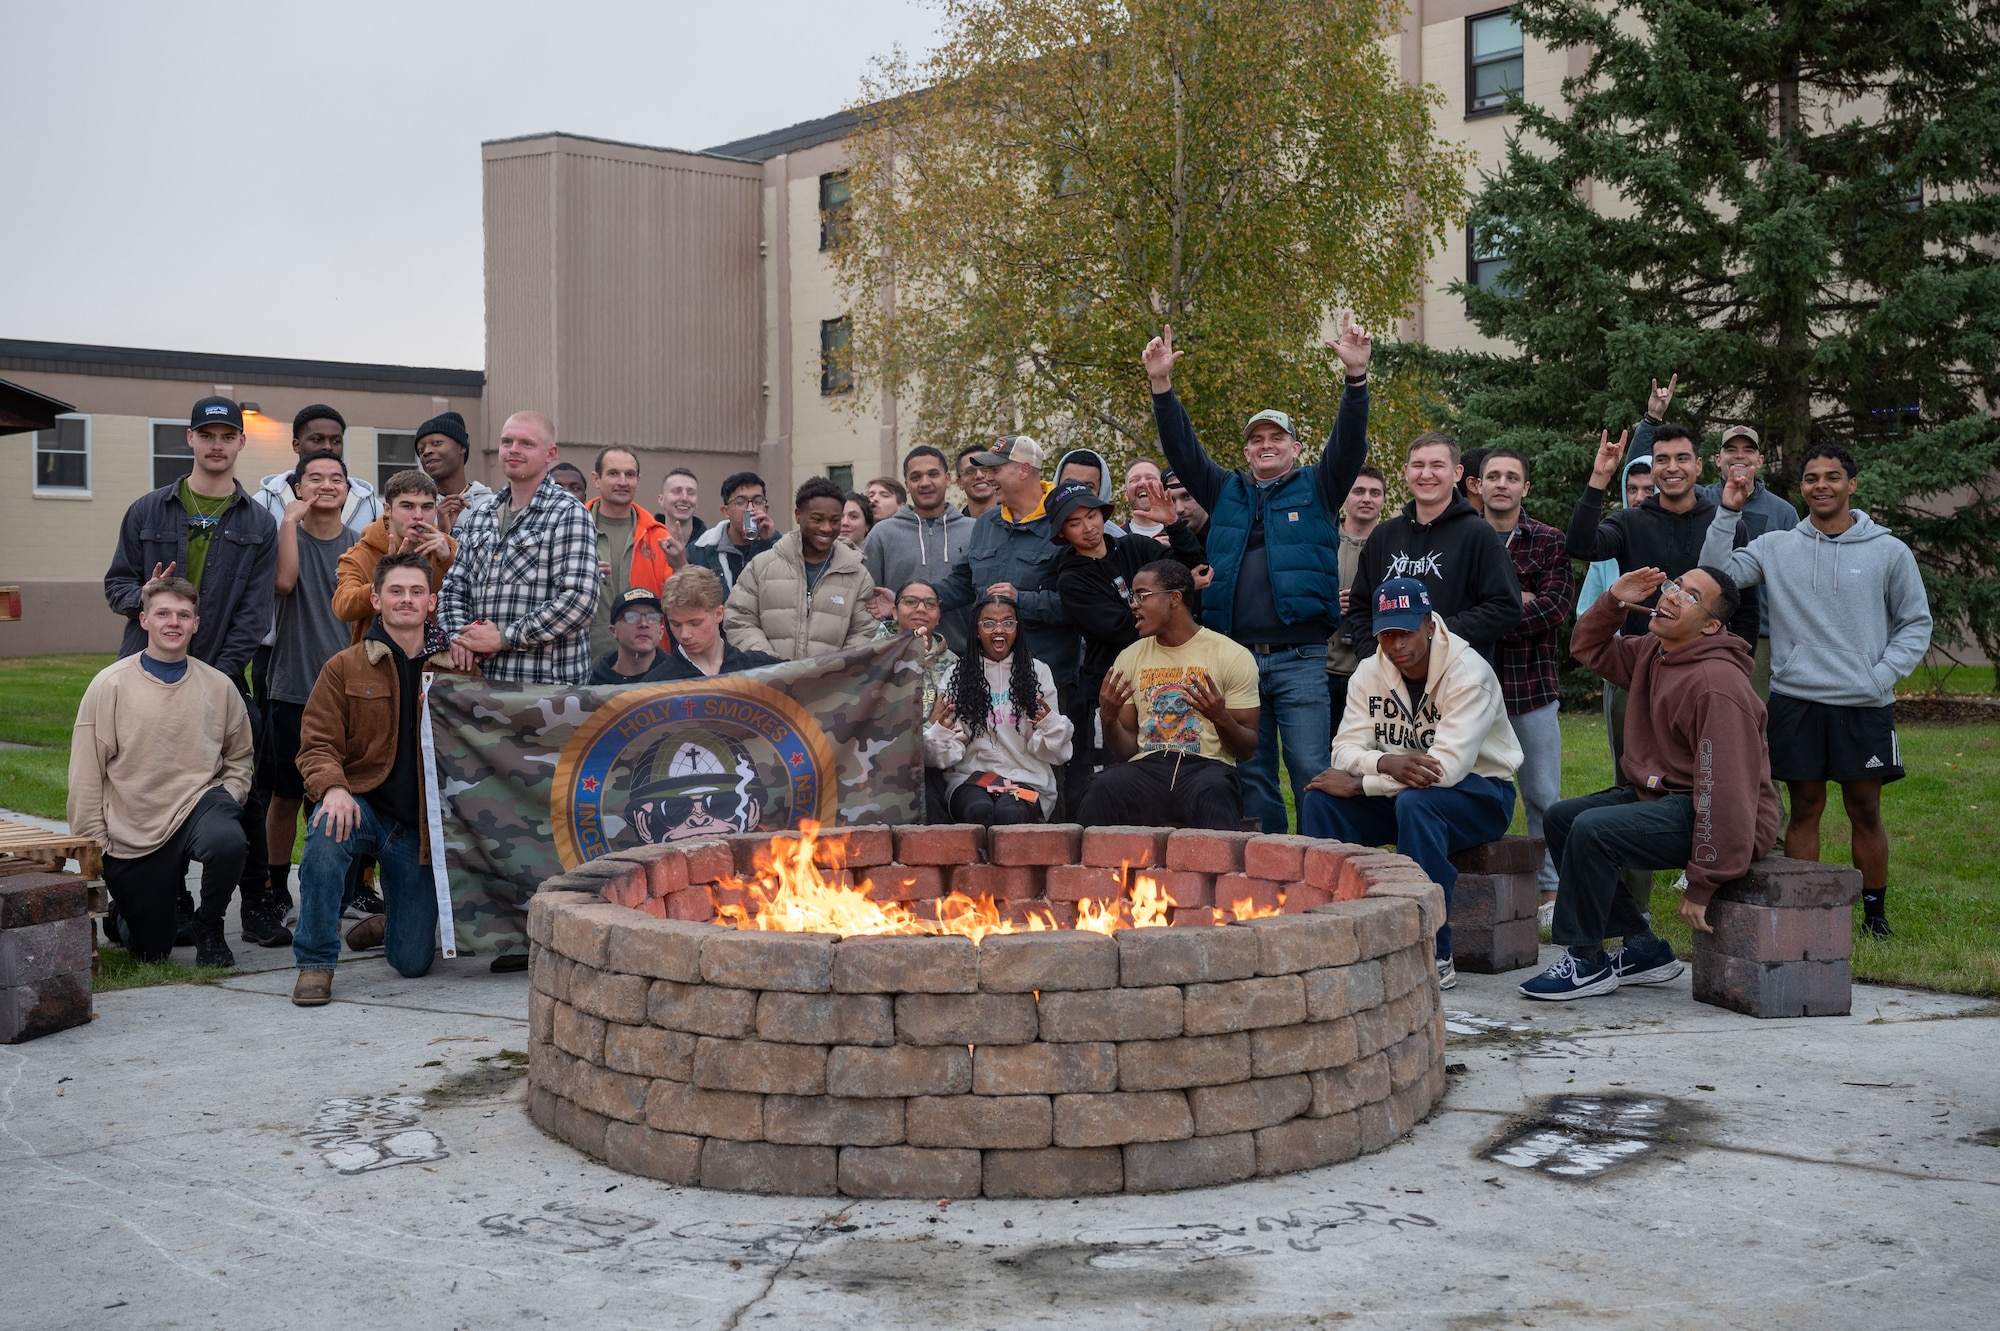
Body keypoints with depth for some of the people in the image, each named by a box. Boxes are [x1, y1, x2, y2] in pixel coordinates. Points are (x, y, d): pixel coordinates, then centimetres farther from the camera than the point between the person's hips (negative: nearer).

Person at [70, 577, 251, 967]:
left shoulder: (220, 686, 2)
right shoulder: (111, 685, -4)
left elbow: (238, 758, 12)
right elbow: (86, 775, -3)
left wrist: (225, 801, -7)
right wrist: (93, 846, -6)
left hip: (197, 804, 1)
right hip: (133, 830, -1)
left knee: (227, 842, -36)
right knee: (150, 952, 3)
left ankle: (209, 928, -5)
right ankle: (122, 913, 41)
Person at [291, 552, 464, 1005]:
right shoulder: (346, 667, 2)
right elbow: (317, 743, -4)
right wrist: (333, 788, -23)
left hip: (418, 824, 1)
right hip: (361, 804, -1)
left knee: (412, 962, 0)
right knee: (327, 833, -39)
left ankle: (390, 922, 40)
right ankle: (315, 963, -20)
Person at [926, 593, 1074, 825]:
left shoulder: (1038, 672, 11)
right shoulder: (956, 675, 10)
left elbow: (1053, 751, 8)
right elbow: (946, 755, 4)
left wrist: (1050, 724, -14)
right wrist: (938, 730, -17)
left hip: (1027, 778, 0)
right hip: (970, 776, 0)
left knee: (1010, 813, -33)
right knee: (979, 810, -34)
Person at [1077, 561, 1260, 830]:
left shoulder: (1233, 656, 5)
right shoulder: (1129, 658, 17)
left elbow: (1247, 749, 5)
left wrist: (1221, 718, -16)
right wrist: (1108, 720, -5)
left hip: (1207, 767, -2)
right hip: (1147, 767, 2)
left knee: (1213, 794, -39)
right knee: (1103, 790, -32)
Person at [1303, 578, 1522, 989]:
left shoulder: (1468, 672, -22)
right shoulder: (1370, 671, -2)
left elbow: (1448, 767, -32)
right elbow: (1345, 749, -10)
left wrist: (1359, 784, -28)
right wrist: (1385, 763, -34)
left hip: (1479, 792, -6)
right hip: (1398, 788, 6)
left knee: (1415, 801, -38)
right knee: (1321, 799, -18)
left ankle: (1434, 958, -33)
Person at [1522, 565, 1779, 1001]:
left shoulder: (1717, 683, -24)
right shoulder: (1652, 652, 6)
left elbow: (1726, 789, -28)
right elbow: (1588, 647, 26)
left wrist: (1702, 886, -26)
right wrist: (1613, 602, 4)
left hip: (1713, 815, -11)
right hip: (1660, 796, 11)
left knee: (1592, 829, -26)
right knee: (1561, 818, 9)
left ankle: (1586, 961, -8)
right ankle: (1644, 948, 8)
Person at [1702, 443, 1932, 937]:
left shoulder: (1889, 552, 2)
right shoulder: (1776, 547, 4)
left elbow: (1916, 624, 6)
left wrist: (1880, 678, -6)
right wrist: (1729, 511, -12)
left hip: (1865, 707, -1)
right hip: (1796, 701, 1)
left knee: (1865, 810, 6)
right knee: (1805, 809, 7)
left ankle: (1875, 911, 19)